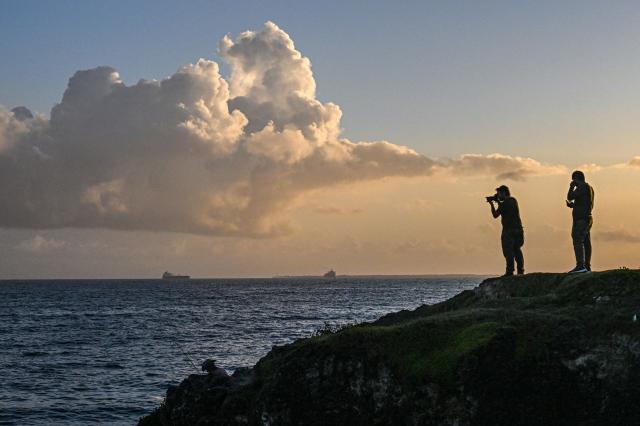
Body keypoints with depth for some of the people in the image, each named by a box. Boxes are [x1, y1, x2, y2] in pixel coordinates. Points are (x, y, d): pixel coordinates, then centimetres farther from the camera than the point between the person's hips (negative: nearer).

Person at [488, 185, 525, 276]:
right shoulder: (513, 200, 12)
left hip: (509, 231, -8)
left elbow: (495, 215, -6)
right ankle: (520, 271, 9)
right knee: (517, 250, 12)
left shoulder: (504, 204, -13)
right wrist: (498, 202, 20)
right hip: (518, 229, 8)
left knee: (508, 251, -6)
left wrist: (492, 204, 4)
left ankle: (510, 271, -10)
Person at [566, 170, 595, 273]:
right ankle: (587, 266, 12)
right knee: (586, 242, 10)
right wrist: (573, 205, 17)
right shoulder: (589, 188, 20)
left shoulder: (582, 187, -11)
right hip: (587, 218, 10)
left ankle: (580, 265, -26)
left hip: (581, 218, -10)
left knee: (577, 241, -16)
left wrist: (571, 187, 1)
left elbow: (570, 197, -14)